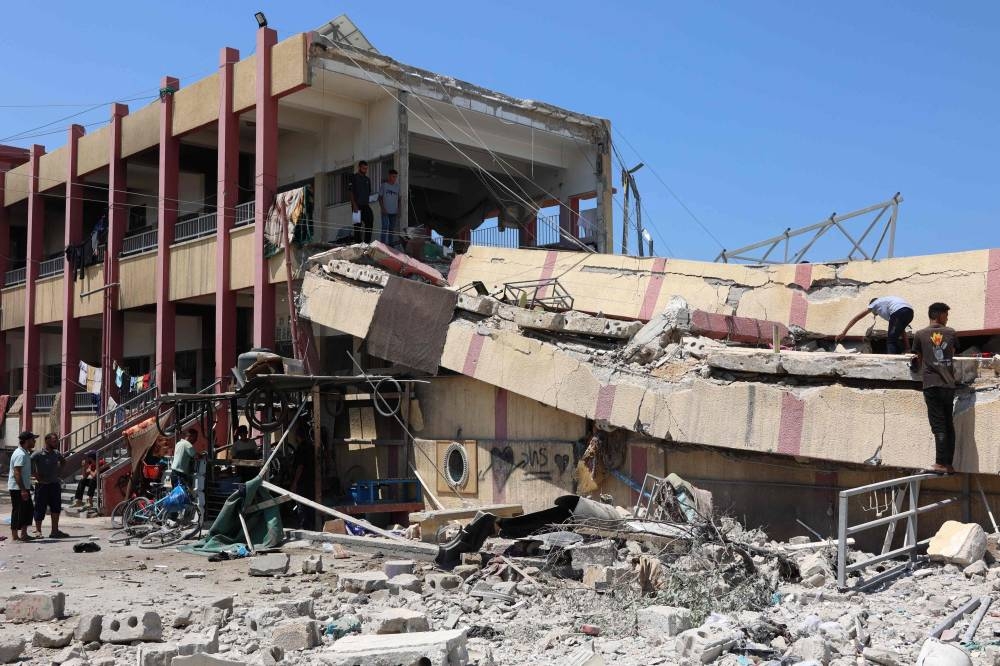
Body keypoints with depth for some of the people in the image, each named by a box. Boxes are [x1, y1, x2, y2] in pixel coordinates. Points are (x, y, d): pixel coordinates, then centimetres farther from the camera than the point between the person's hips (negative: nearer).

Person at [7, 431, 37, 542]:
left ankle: (24, 534, 20)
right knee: (18, 512, -4)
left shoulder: (25, 453, 14)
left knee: (28, 510, 13)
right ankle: (15, 536, 3)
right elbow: (17, 473, -24)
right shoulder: (20, 454, -18)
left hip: (24, 488, 10)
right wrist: (23, 490, -26)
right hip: (18, 488, -10)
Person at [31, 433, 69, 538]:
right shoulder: (38, 454, -12)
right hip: (42, 485, -6)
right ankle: (38, 531, 14)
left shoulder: (56, 453, 7)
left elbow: (63, 462, 27)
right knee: (40, 509, 3)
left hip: (55, 484, 6)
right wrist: (37, 477, -17)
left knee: (56, 508, 6)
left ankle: (55, 531, 13)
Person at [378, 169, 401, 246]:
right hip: (385, 211, -4)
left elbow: (398, 198, 12)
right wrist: (383, 209, -11)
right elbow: (380, 198, -1)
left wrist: (398, 210, 6)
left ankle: (390, 244, 16)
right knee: (385, 228, -8)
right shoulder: (384, 185, -3)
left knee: (392, 228, 9)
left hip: (394, 211, 4)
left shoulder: (397, 186, 8)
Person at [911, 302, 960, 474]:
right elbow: (953, 354, 20)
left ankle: (941, 464, -9)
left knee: (939, 425, -5)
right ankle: (949, 464, 9)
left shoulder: (920, 335, 3)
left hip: (931, 384, -2)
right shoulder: (951, 333, 8)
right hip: (949, 384, 2)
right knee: (949, 424, 8)